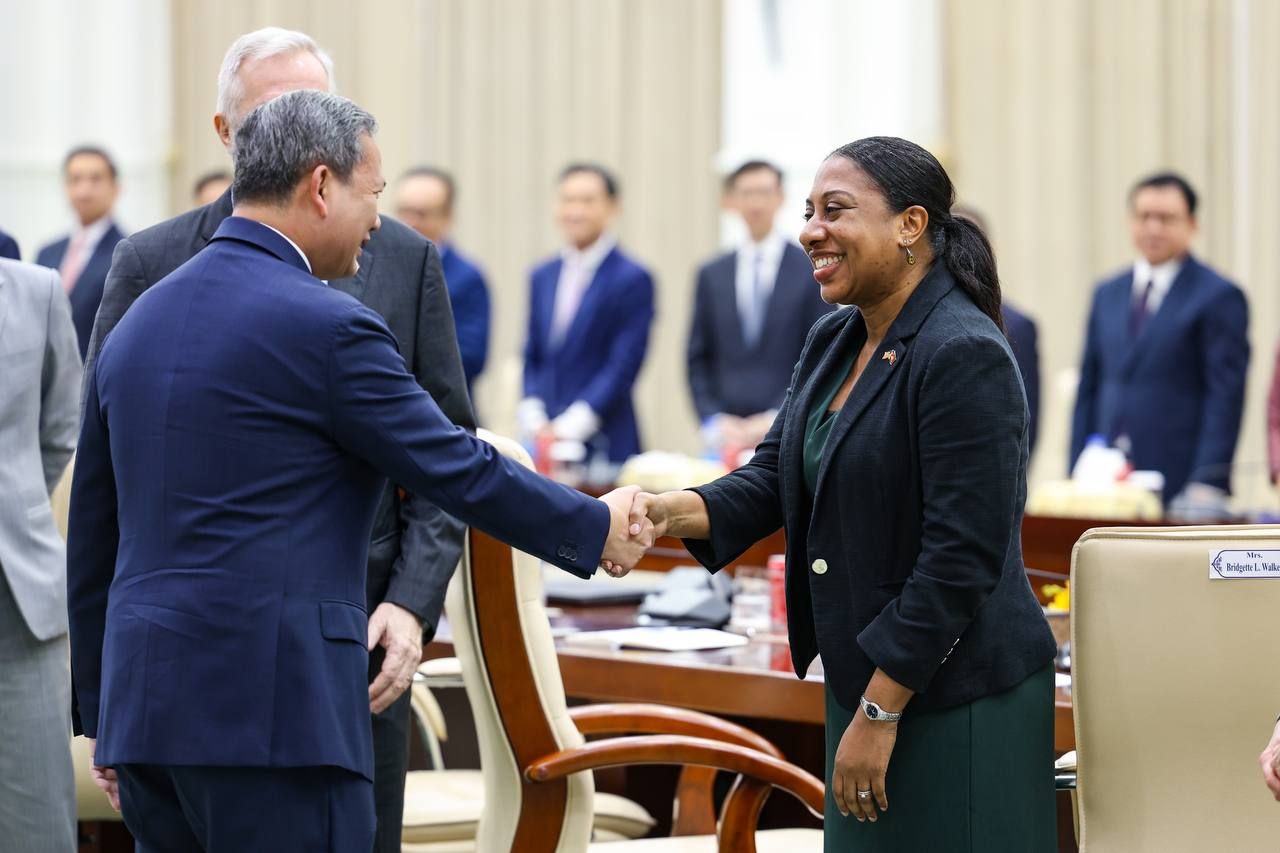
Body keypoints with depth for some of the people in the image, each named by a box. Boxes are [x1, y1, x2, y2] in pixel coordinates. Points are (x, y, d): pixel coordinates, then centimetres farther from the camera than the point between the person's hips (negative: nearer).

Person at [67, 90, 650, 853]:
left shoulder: (137, 325, 14)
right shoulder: (327, 326, -9)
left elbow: (93, 536, 18)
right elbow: (458, 470, -4)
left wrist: (104, 716, 25)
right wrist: (595, 528, 13)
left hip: (145, 703, 8)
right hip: (269, 704, -8)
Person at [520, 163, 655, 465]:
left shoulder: (633, 279, -5)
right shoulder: (542, 276, 15)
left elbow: (623, 366, -9)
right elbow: (532, 358, 16)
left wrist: (569, 427, -14)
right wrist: (533, 419, 0)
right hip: (543, 439, 5)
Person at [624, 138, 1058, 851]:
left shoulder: (965, 357, -17)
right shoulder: (833, 344, 10)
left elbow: (959, 558, -20)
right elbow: (772, 482, 9)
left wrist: (878, 714, -19)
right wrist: (666, 511, -12)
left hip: (956, 700, -8)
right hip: (863, 683, 8)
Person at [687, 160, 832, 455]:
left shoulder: (813, 270, 3)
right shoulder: (712, 275, 13)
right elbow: (697, 360, 13)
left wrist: (776, 420, -9)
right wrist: (714, 420, -2)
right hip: (726, 436, 3)